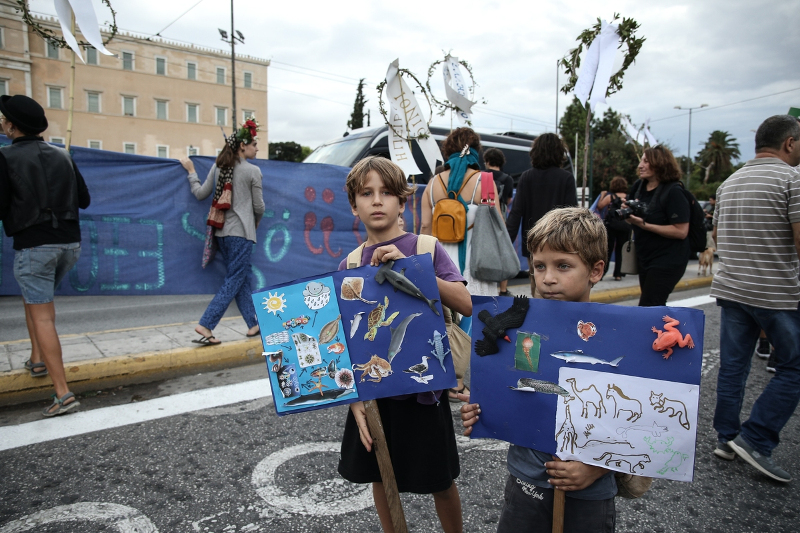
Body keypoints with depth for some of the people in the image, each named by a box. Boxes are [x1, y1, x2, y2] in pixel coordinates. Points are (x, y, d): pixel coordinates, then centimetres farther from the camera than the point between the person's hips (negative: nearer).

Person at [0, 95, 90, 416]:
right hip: (70, 242, 6)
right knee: (34, 297, 29)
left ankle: (63, 393, -7)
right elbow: (84, 200, 13)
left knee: (42, 317, -3)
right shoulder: (62, 156, 9)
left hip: (33, 244, -5)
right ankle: (38, 360, 32)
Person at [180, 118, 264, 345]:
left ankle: (253, 324, 21)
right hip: (241, 232, -7)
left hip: (221, 231, 7)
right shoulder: (252, 170, -7)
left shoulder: (218, 166, 8)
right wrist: (255, 222, 18)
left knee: (241, 278, 14)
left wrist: (191, 171, 25)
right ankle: (205, 326, -9)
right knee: (233, 281, -2)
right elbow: (259, 207, -3)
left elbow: (201, 194, 11)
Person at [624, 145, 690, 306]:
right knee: (655, 307, 17)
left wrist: (644, 225, -24)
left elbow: (681, 231, -20)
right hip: (644, 257, 8)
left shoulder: (673, 191, -15)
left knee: (647, 308, -11)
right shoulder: (638, 187, 6)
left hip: (667, 261, -8)